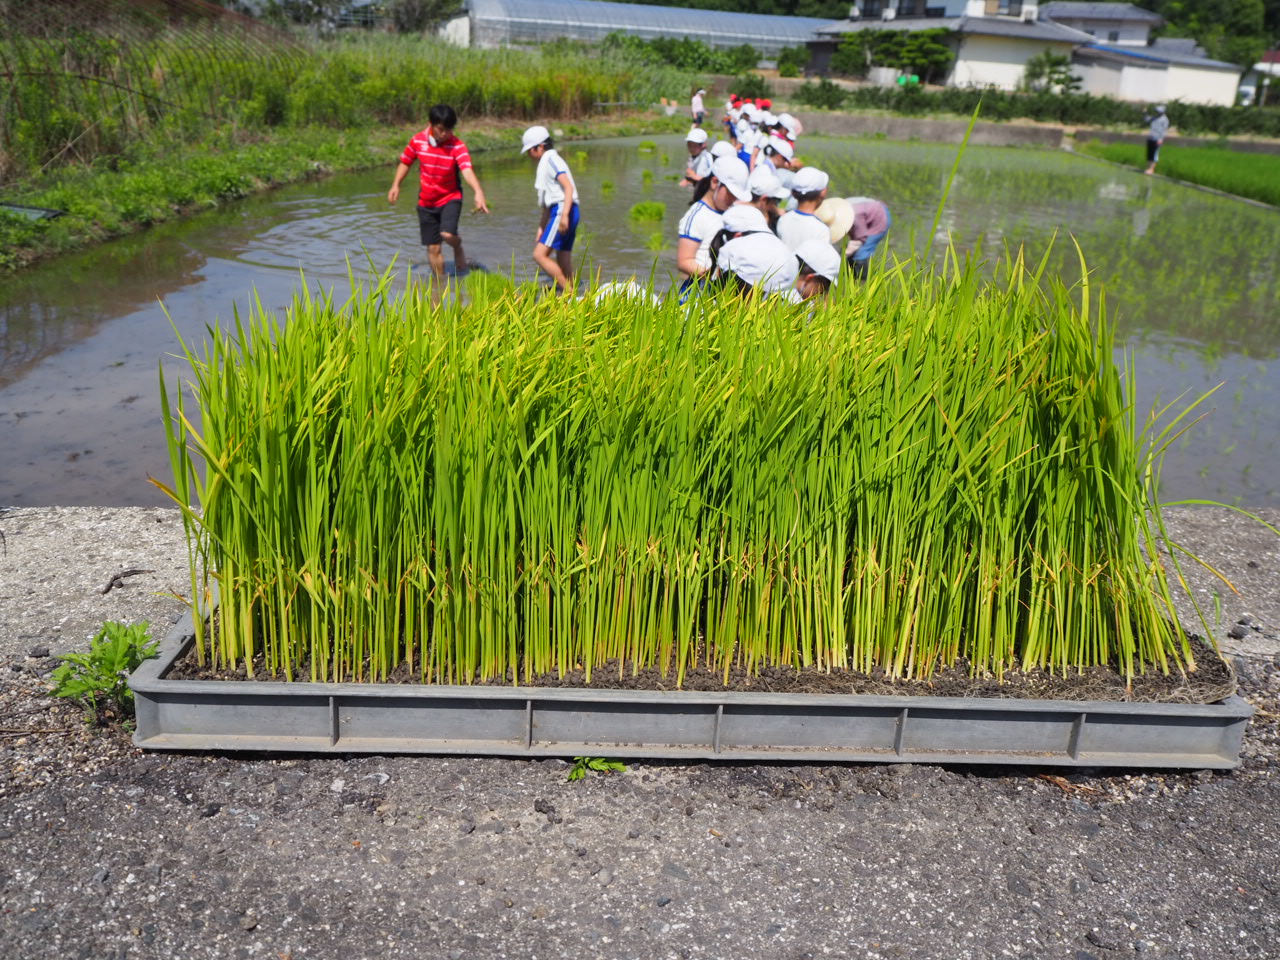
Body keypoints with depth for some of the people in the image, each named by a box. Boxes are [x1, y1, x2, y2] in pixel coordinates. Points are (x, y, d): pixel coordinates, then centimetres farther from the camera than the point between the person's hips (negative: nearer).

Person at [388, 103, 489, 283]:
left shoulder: (457, 146, -18)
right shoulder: (417, 141, -8)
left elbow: (467, 170, -34)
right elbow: (405, 162, 10)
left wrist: (478, 192, -51)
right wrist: (396, 185, 1)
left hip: (450, 198, -3)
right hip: (426, 201, 3)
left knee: (447, 233, -28)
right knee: (433, 248, 5)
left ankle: (458, 249, 9)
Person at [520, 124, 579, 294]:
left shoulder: (550, 159, -4)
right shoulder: (545, 163, 26)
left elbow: (569, 187, -17)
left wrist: (564, 215, -27)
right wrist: (542, 226, 26)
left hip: (562, 210, -10)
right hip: (558, 212, 10)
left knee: (539, 255, -16)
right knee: (563, 263, 8)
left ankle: (569, 292, -16)